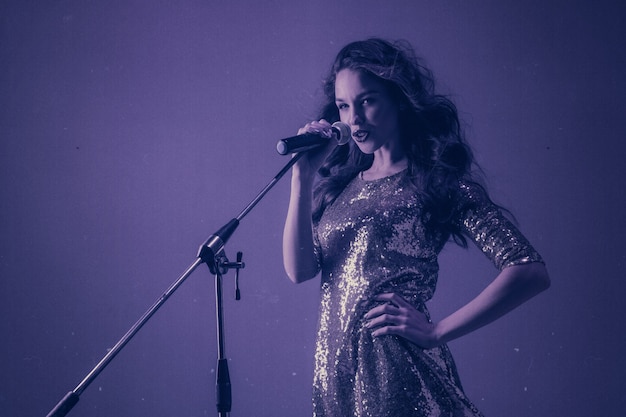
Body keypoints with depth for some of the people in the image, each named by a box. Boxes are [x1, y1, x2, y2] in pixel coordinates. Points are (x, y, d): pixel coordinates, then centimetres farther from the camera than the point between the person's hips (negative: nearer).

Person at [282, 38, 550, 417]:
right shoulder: (341, 183, 11)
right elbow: (298, 269, -1)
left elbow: (532, 272, -14)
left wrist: (436, 332, -14)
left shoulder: (438, 182, -5)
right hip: (333, 371, 6)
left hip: (396, 373, -5)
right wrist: (304, 176, -4)